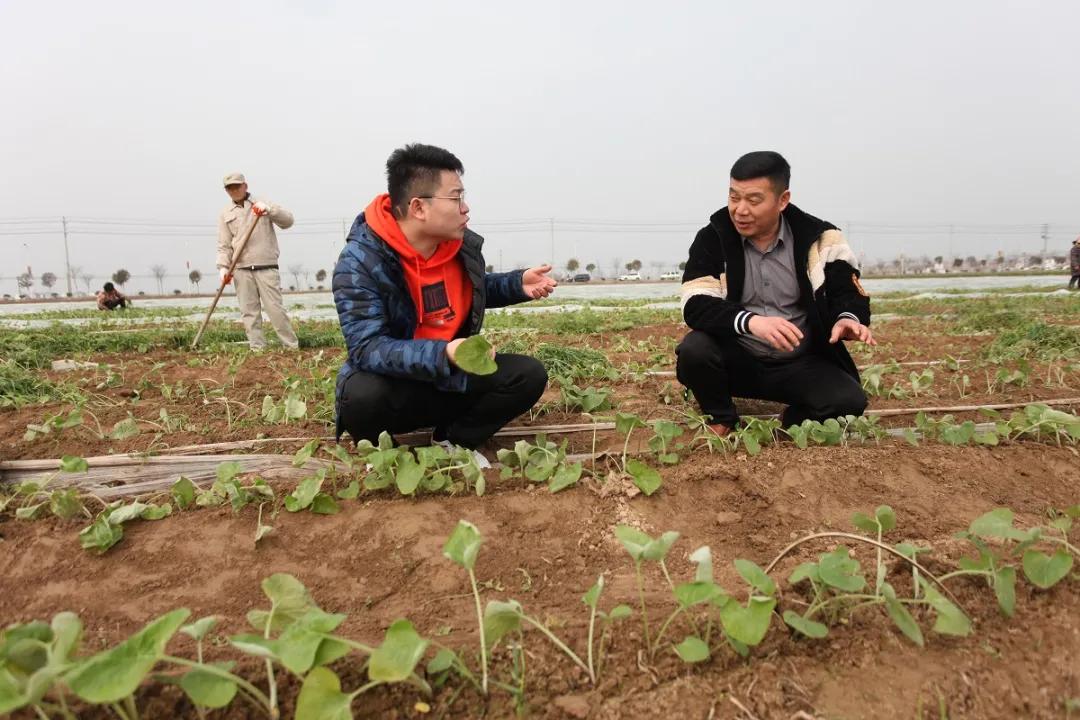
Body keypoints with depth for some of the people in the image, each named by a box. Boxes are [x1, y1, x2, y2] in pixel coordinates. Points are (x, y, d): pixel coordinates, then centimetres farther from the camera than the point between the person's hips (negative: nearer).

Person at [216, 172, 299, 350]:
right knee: (249, 311, 1)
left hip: (266, 268, -3)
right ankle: (257, 348, 5)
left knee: (275, 308, -6)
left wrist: (269, 209, -19)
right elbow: (224, 245, 10)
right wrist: (223, 267, -4)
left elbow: (288, 221, -3)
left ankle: (292, 347, 0)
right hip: (241, 270, 3)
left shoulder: (263, 205, 9)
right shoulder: (225, 213, 14)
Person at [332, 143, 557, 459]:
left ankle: (454, 440, 6)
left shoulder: (464, 244, -4)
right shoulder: (360, 261, -23)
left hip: (453, 379, 5)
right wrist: (442, 354, -44)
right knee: (362, 396, -38)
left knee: (529, 375, -13)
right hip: (395, 382, -5)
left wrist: (518, 284, -2)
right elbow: (366, 348, -30)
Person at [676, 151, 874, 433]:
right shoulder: (713, 238, -9)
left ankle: (793, 424, 10)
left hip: (801, 364, 1)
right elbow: (696, 306, -20)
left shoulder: (817, 237, -5)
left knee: (849, 402, -25)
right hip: (738, 360, 0)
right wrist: (751, 321, -39)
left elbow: (846, 290, -5)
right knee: (693, 350, -31)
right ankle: (721, 422, 0)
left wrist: (848, 319, -31)